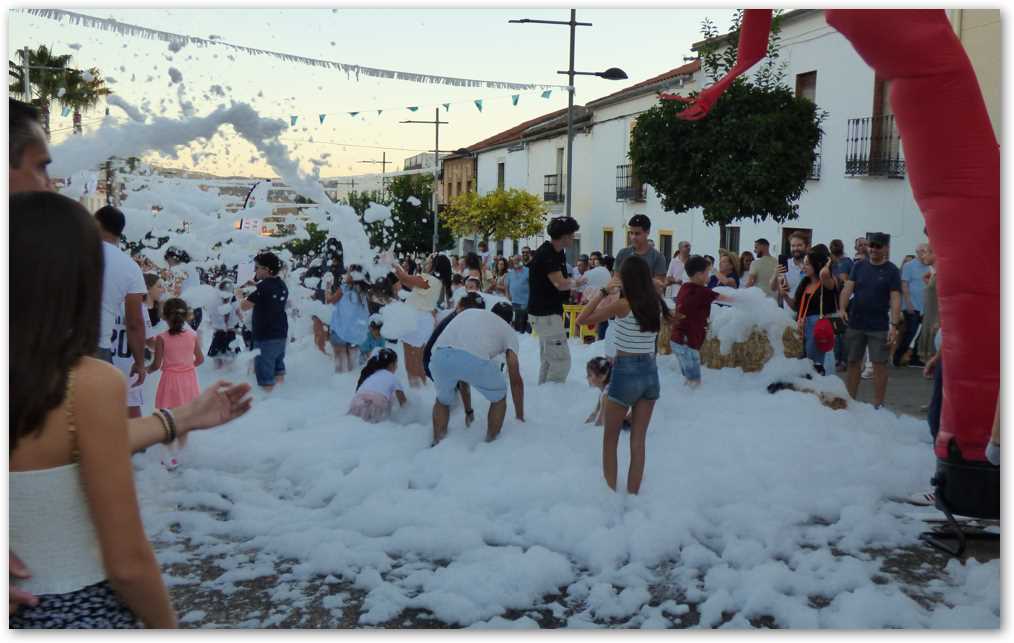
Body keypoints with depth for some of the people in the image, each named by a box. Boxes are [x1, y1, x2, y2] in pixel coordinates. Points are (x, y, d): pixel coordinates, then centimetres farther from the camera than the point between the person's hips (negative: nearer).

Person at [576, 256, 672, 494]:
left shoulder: (622, 305, -14)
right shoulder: (656, 304, 2)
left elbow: (582, 319, -9)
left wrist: (604, 291, -7)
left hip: (626, 371, -5)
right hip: (650, 371, 5)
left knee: (610, 438, 12)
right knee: (638, 441, 12)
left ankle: (610, 492, 16)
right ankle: (632, 493, 17)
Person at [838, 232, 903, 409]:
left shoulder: (891, 271, -2)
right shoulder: (858, 266, 8)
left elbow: (895, 299, -8)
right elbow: (847, 288, -1)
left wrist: (894, 325, -17)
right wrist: (842, 308, -19)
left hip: (879, 327, -3)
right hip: (855, 324, 3)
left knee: (879, 365, -1)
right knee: (853, 362, 9)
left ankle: (878, 405, 7)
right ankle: (850, 401, 20)